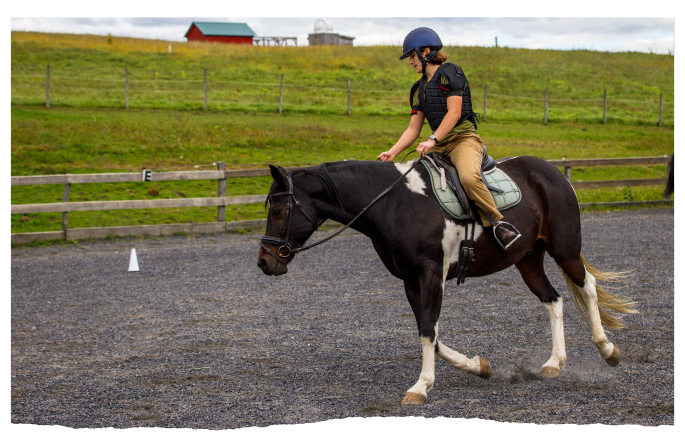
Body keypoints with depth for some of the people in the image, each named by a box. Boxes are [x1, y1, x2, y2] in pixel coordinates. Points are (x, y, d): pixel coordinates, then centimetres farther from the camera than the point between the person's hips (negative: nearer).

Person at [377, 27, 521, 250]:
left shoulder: (450, 73, -5)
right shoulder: (419, 89, 18)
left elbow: (454, 113, -14)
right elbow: (413, 129, 14)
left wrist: (432, 140, -24)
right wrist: (392, 152, -1)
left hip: (464, 138, -8)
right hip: (439, 146, 8)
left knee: (469, 176, -36)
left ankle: (498, 222, -22)